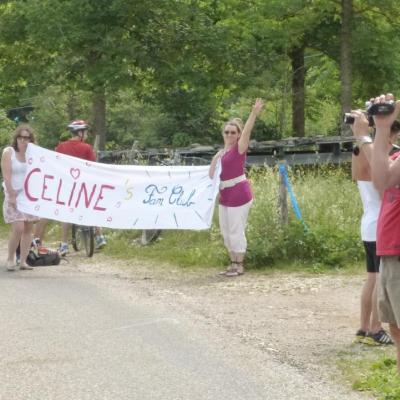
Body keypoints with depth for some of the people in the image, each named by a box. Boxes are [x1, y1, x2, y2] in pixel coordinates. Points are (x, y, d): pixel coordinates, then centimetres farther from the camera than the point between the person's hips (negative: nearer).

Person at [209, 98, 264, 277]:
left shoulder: (239, 148, -6)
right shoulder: (222, 152, 14)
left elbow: (247, 131, -24)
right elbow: (212, 176, 18)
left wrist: (254, 113, -38)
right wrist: (215, 160, 2)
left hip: (239, 194, -8)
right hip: (225, 196, 8)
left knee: (236, 231, -4)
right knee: (226, 231, 14)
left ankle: (239, 266, 6)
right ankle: (233, 264, 25)